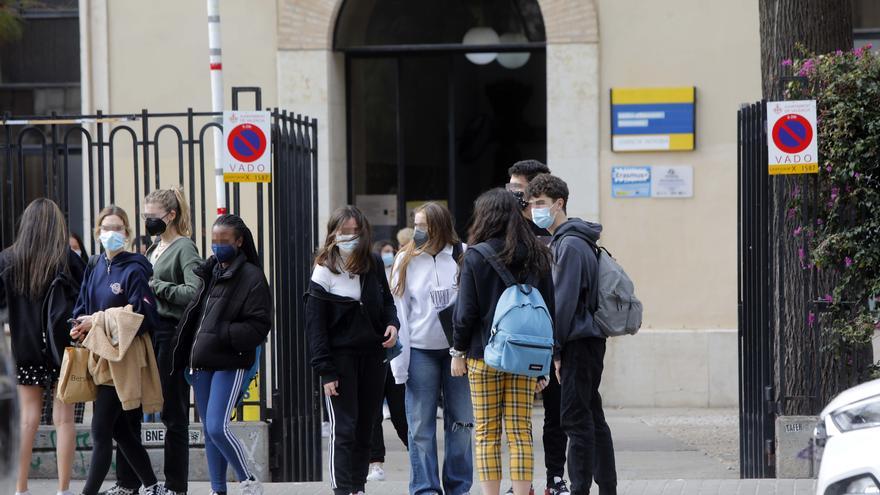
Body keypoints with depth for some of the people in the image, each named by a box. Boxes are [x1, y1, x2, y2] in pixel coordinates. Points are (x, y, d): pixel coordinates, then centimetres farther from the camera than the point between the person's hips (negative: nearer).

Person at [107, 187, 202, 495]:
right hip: (146, 332, 8)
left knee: (173, 414, 0)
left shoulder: (184, 248, -7)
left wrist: (156, 286, -15)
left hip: (171, 333, -8)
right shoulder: (154, 249, 17)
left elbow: (194, 292, -19)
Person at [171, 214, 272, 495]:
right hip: (201, 363, 8)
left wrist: (221, 333, -21)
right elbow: (194, 313, 21)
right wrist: (183, 354, 12)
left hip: (230, 365, -8)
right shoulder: (209, 273, 14)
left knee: (217, 427, -15)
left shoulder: (252, 277, -9)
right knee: (208, 430, 10)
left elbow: (259, 326, -14)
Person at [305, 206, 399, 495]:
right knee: (344, 429, -6)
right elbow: (315, 325, -8)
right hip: (340, 357, -4)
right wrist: (325, 370, -13)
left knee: (365, 427, 8)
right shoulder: (324, 272, -7)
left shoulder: (374, 265, 6)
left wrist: (392, 323, -3)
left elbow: (387, 300, 21)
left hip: (373, 355, 4)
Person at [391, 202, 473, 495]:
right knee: (421, 425, -1)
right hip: (421, 350, 0)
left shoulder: (463, 257, -1)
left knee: (461, 422, 6)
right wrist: (399, 362, -2)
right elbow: (398, 311, 3)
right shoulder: (406, 260, 3)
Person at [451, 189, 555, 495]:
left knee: (486, 434, 4)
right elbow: (548, 309, 8)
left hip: (484, 355, -3)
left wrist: (458, 351, 6)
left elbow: (465, 311, -8)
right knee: (520, 434, 5)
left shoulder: (476, 257, -8)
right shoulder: (537, 256, 4)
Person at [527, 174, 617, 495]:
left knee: (576, 419, -10)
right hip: (588, 340, 10)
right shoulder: (559, 242, 17)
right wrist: (555, 347, 18)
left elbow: (564, 301, -18)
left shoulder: (570, 244, -14)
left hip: (578, 341, -10)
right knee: (593, 419, 12)